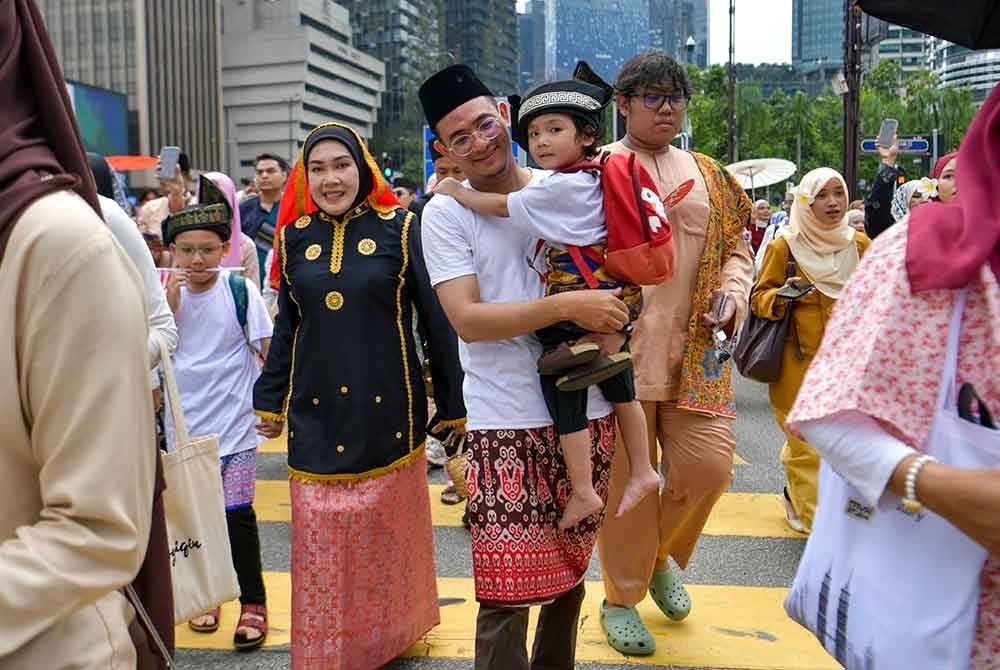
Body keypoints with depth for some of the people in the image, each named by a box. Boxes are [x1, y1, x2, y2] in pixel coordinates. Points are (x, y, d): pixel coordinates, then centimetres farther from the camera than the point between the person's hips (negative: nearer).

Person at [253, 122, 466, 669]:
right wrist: (269, 399, 14)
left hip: (387, 408, -2)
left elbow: (437, 322, -3)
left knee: (386, 531, 11)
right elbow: (286, 328, 13)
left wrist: (453, 405, -2)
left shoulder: (400, 229, -5)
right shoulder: (295, 237, 6)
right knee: (321, 543, 8)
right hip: (315, 413, 3)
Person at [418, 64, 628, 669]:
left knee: (570, 570, 18)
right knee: (506, 593, -4)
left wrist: (610, 323, -7)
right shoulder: (445, 214, -4)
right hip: (507, 423, -3)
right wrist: (568, 306, -23)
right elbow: (468, 320, -14)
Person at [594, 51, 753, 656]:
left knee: (709, 464, -1)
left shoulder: (708, 175, 15)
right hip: (620, 347, -3)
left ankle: (662, 555, 30)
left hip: (695, 349, 4)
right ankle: (621, 598, 24)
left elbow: (735, 246, 19)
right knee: (625, 474, 3)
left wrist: (732, 294, 1)